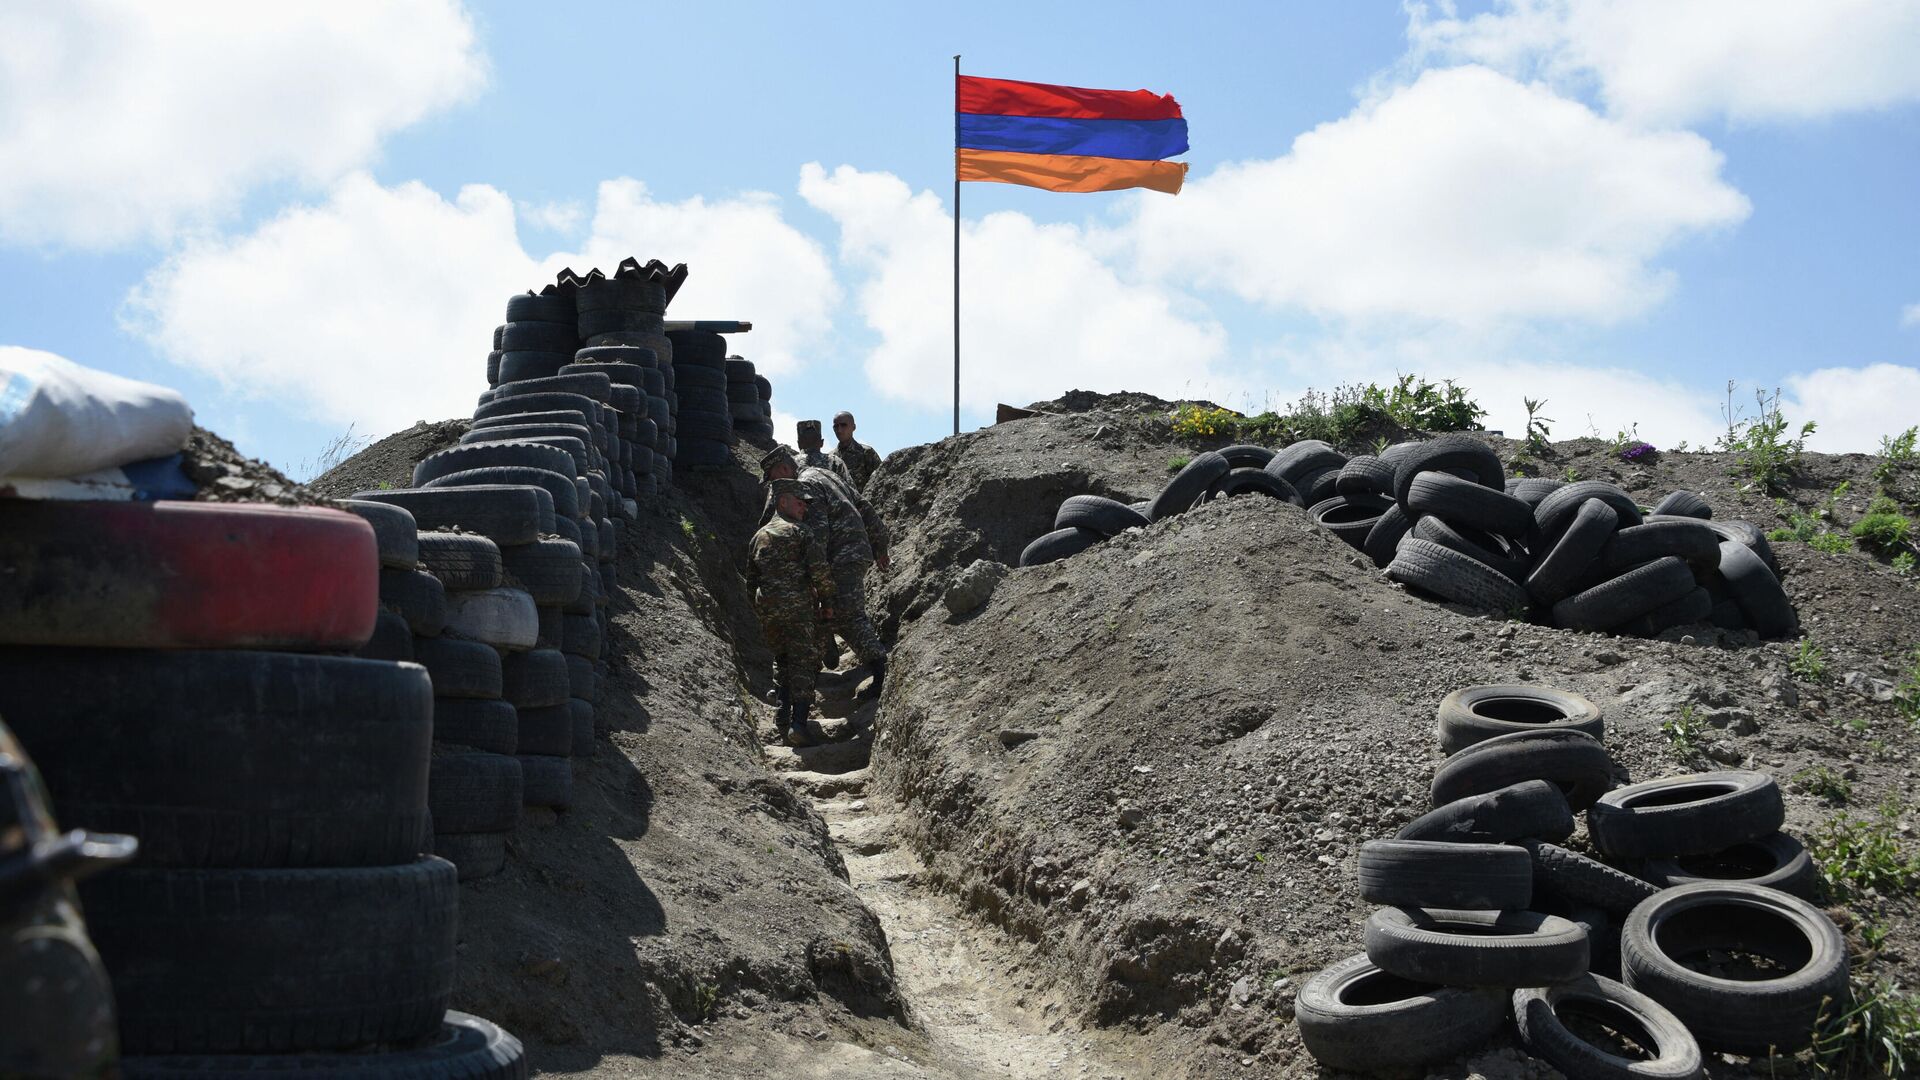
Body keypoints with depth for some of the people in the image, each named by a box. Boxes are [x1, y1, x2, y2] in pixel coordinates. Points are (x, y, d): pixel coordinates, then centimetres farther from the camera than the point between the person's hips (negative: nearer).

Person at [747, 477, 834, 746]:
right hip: (799, 607, -5)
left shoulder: (759, 537, 16)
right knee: (804, 663, -3)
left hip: (766, 610, 5)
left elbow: (751, 580, 20)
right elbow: (820, 570, -12)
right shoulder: (802, 532, -2)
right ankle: (799, 721, -14)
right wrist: (827, 601, -1)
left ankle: (782, 712, 11)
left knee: (782, 660, 22)